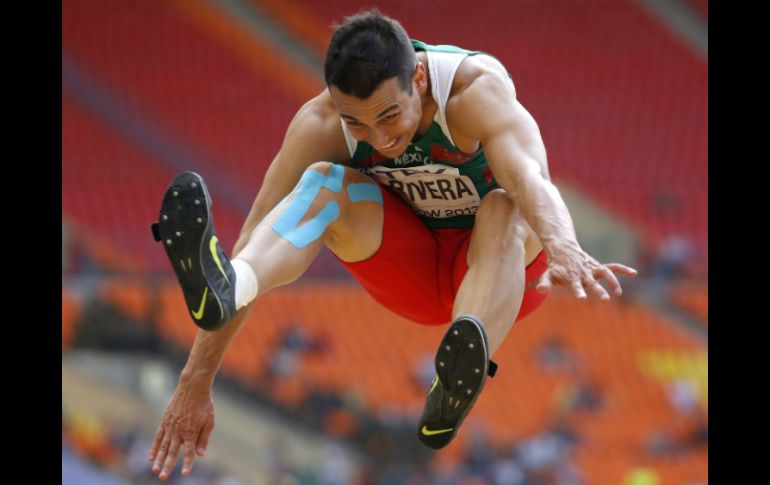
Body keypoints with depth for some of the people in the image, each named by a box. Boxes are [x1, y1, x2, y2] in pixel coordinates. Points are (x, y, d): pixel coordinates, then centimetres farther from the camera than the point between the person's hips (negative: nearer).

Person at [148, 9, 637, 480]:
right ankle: (223, 286, -57)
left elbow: (530, 176, -50)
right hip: (413, 273, 3)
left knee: (506, 207, -38)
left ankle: (451, 397, -64)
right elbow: (256, 239, -24)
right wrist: (196, 383, -28)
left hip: (508, 266, -3)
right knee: (324, 181, -25)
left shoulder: (476, 89, -30)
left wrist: (563, 247, -72)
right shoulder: (320, 125, -21)